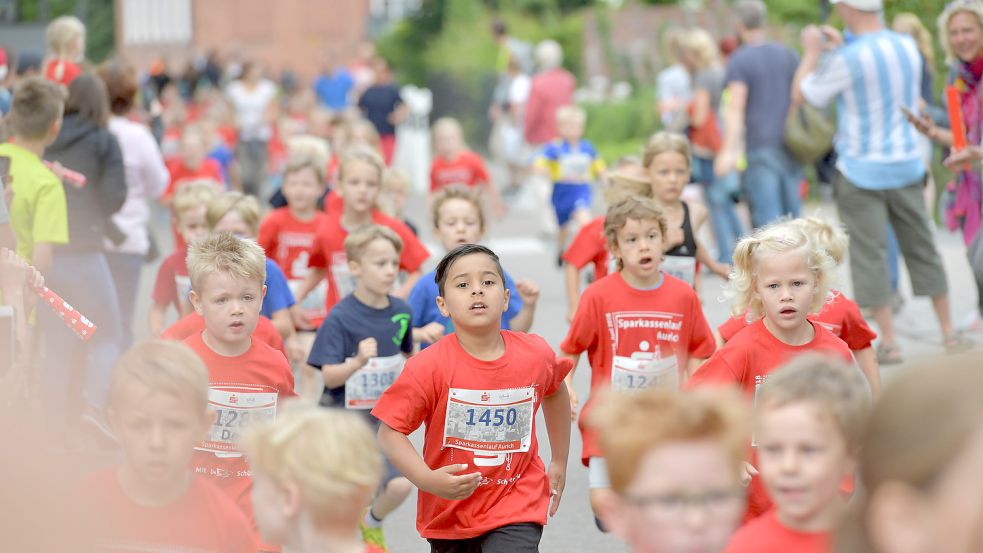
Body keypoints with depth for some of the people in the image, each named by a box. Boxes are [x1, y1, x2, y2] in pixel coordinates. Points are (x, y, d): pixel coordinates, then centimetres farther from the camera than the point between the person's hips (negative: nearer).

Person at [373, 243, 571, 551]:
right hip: (449, 512, 0)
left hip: (516, 509, 0)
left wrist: (559, 462, 21)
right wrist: (428, 480, -30)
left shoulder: (536, 355, -8)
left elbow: (555, 393, 15)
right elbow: (390, 433, -15)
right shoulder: (430, 366, -18)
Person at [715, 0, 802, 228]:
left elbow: (735, 108, -13)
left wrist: (729, 150, -18)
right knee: (792, 215, 10)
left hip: (760, 149, -5)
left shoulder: (739, 61, -5)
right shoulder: (789, 55, 11)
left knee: (767, 218, -9)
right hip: (790, 147, 5)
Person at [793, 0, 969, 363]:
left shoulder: (847, 59, -18)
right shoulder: (908, 47, 2)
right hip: (907, 167, 6)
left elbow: (801, 93, -5)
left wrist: (811, 51, 9)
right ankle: (949, 333, 21)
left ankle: (889, 342, -1)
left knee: (870, 256, 0)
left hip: (862, 172, -6)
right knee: (922, 250, 14)